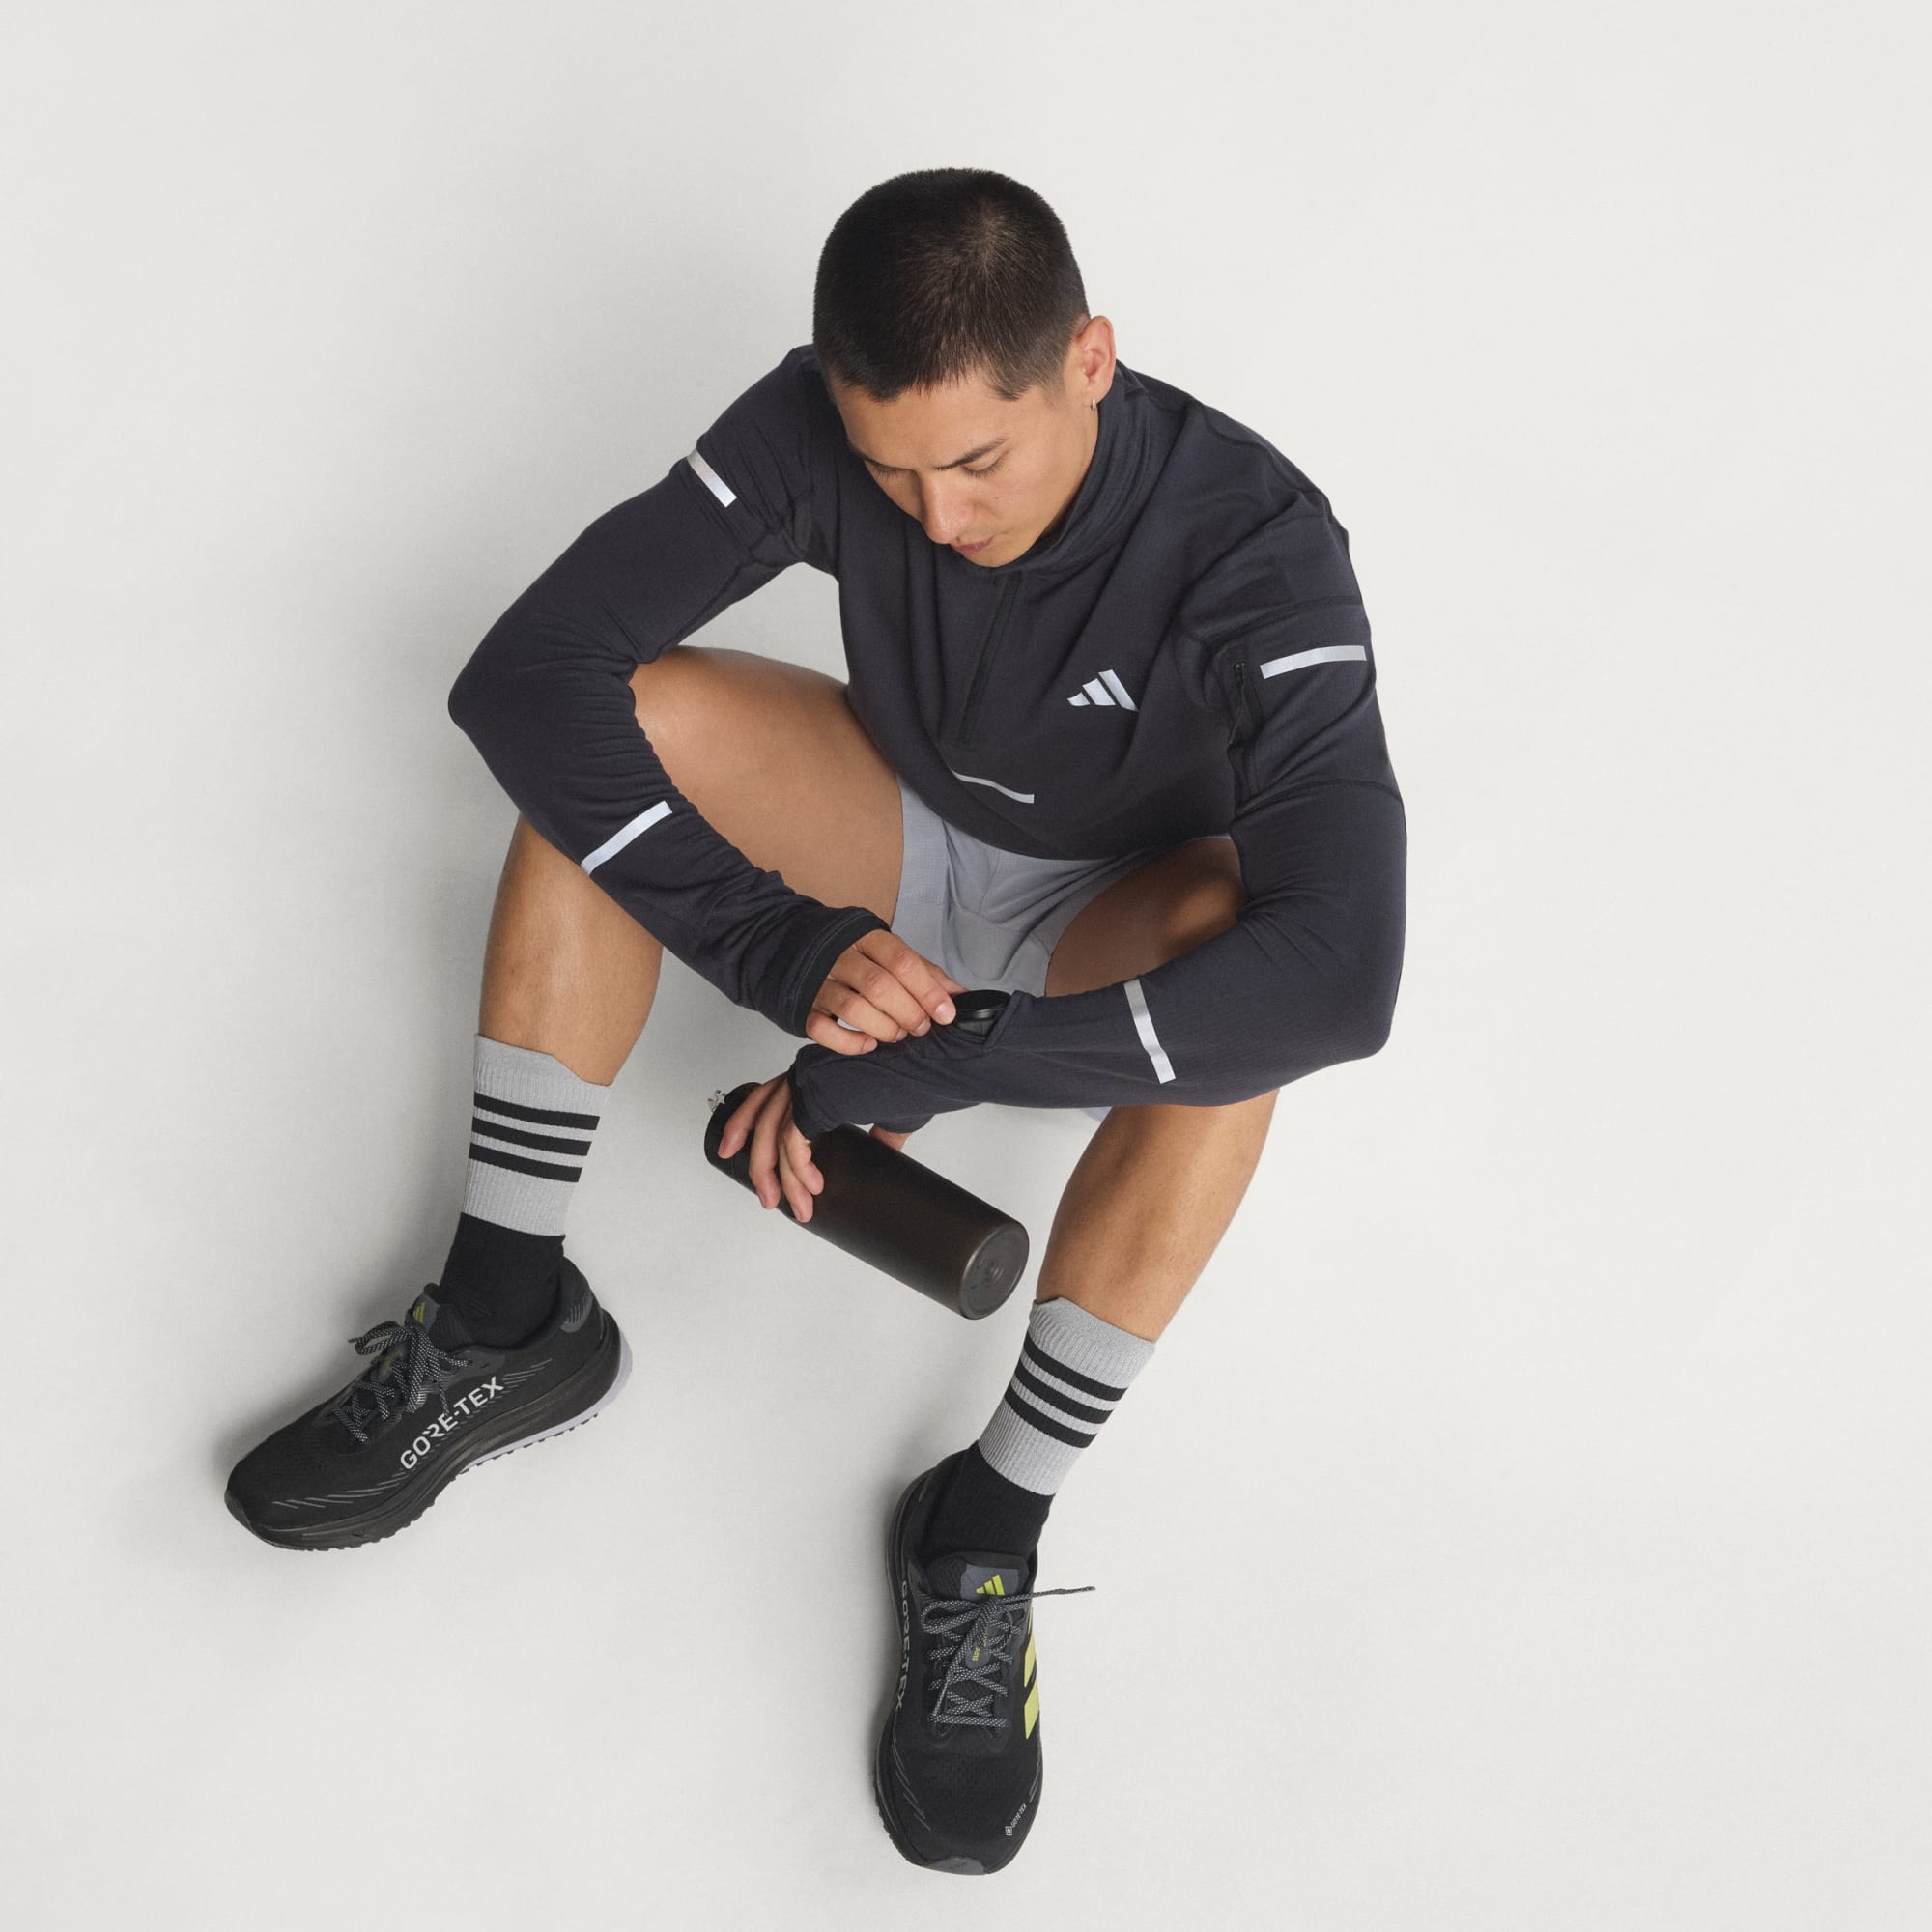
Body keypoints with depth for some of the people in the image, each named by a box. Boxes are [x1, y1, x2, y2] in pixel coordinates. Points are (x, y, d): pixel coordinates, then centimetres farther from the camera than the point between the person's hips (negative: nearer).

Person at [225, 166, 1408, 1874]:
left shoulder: (1254, 547, -34)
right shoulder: (823, 421, -24)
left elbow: (1342, 974, -48)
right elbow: (522, 673, -28)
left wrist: (909, 1071, -47)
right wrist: (793, 946, -40)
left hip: (1108, 919, -3)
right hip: (904, 837, 3)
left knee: (1234, 954, -38)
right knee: (619, 716, -22)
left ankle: (991, 1520, -25)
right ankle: (508, 1318, -15)